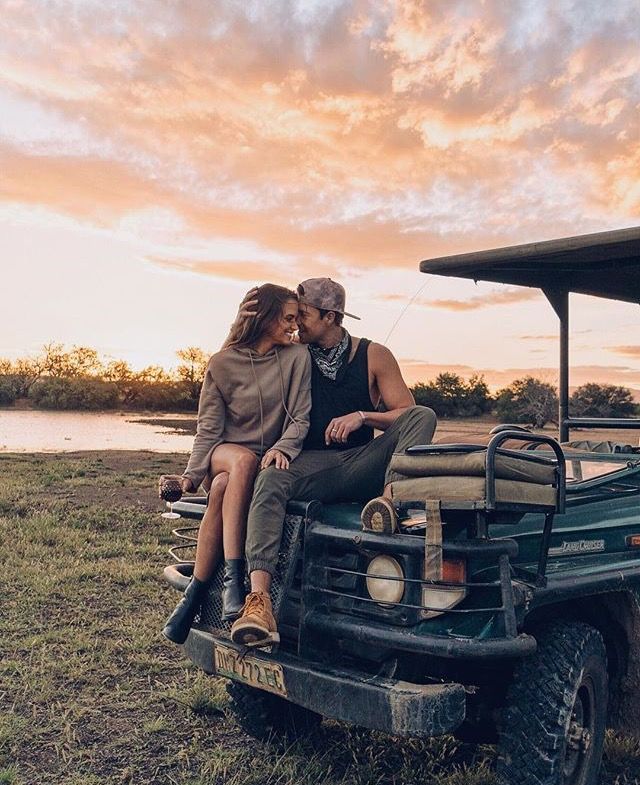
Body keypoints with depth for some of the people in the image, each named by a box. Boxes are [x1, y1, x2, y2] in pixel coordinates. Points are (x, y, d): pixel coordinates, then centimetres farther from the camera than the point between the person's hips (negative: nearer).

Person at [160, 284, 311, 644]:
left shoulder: (297, 356, -2)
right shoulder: (222, 363, -2)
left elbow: (300, 418, -5)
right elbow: (209, 427, -1)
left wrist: (282, 448, -25)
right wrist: (192, 472, -12)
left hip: (270, 459, 0)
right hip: (223, 453, 0)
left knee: (223, 487, -33)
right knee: (244, 461, -37)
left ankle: (195, 594, -27)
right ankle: (234, 578, -37)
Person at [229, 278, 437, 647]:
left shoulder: (373, 356, 6)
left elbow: (408, 414, 2)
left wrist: (361, 416, -14)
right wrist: (240, 326, -4)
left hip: (364, 466, 0)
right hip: (313, 464, 0)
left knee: (423, 416, -20)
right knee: (269, 480, -34)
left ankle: (390, 497, -45)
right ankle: (259, 601, -47)